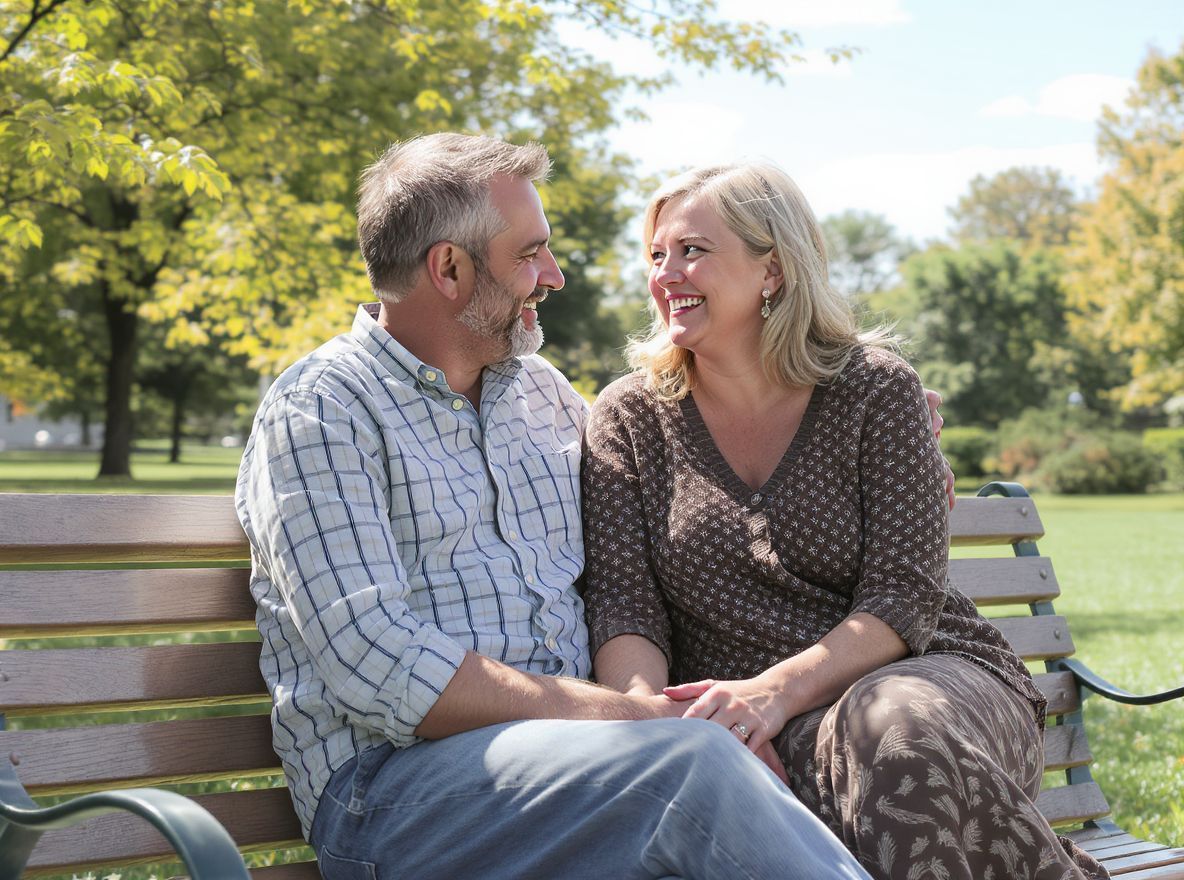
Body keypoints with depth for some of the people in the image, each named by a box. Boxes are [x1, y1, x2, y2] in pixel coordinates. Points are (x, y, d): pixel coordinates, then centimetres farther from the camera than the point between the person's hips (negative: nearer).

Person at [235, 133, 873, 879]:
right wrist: (610, 714, -18)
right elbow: (378, 669, -14)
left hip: (566, 749, 6)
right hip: (395, 780, -6)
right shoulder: (320, 411, -2)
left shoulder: (542, 391, 21)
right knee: (698, 761, -33)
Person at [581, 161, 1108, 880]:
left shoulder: (874, 388, 1)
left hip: (928, 679, 0)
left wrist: (774, 690, -25)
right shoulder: (631, 417, 7)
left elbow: (902, 601, -8)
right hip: (761, 736, 1)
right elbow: (623, 605, -2)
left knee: (890, 721, -37)